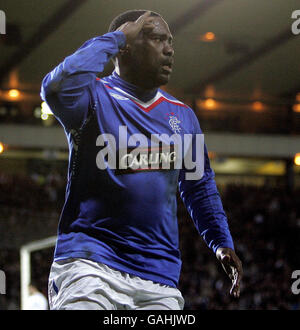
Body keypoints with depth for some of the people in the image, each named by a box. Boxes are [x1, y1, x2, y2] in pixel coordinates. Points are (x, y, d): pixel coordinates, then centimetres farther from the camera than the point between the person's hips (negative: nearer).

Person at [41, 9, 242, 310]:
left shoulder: (182, 116, 16)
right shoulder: (95, 97, -3)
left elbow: (199, 187, 27)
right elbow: (58, 87, -27)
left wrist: (221, 242, 18)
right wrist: (115, 37, -15)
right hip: (90, 261, -5)